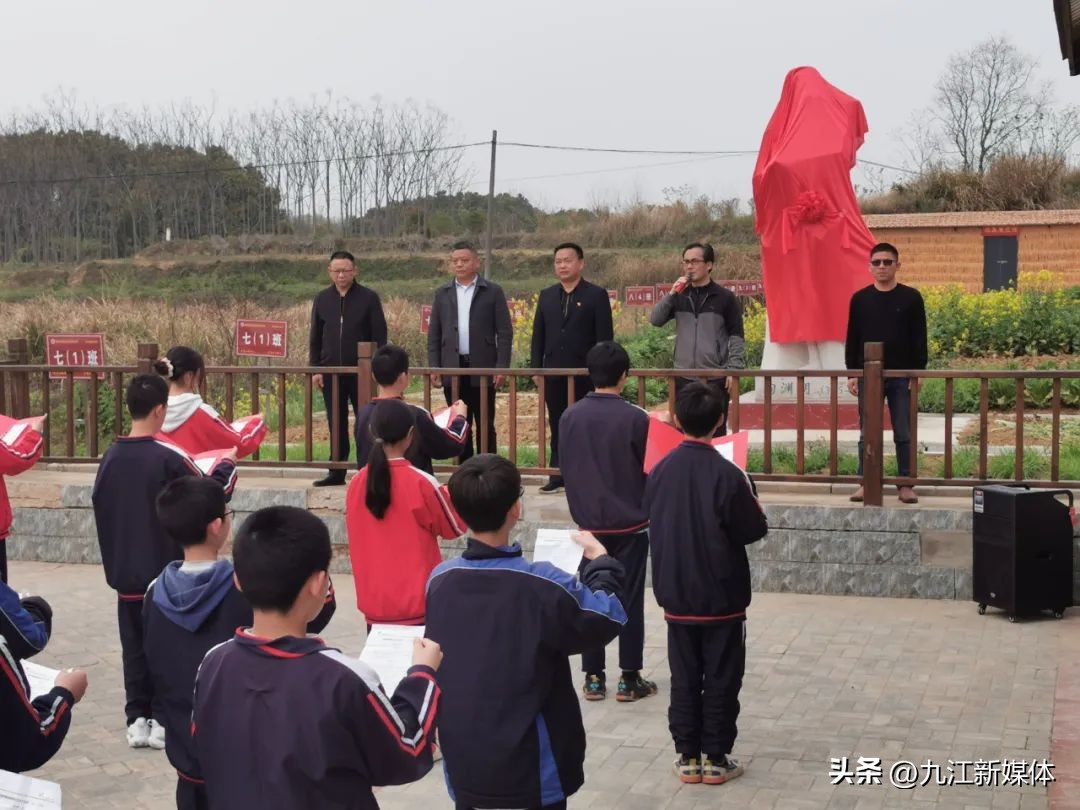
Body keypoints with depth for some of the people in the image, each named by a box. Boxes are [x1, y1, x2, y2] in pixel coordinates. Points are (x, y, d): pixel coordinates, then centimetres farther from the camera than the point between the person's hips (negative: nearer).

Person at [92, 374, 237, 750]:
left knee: (134, 648, 12)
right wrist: (227, 464, 7)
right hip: (166, 573, -5)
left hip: (125, 572, 5)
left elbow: (100, 506, 10)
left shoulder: (110, 457, 0)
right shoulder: (169, 457, -16)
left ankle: (137, 720, 16)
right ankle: (163, 721, 9)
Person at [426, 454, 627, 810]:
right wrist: (601, 560, 9)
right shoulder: (544, 586, -21)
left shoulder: (439, 581, -7)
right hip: (528, 765, -4)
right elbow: (606, 619, -6)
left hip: (462, 760, 4)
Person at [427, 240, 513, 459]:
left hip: (482, 369, -3)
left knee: (485, 426, 1)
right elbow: (434, 333, 11)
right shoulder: (443, 293, 11)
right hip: (452, 369, 3)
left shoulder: (493, 292, 2)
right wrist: (434, 367, 2)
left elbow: (505, 332, -1)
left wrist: (502, 366, -10)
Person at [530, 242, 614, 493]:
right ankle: (558, 476, 13)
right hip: (554, 373, 4)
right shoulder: (546, 295, 11)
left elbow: (605, 336, -4)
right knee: (557, 427, 8)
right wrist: (536, 368, 5)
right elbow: (538, 334, 12)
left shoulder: (596, 295, -2)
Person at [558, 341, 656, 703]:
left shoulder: (570, 416, -3)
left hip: (588, 522, 3)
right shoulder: (635, 419, -14)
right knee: (630, 599, 4)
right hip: (630, 523, -3)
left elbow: (564, 468, 7)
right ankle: (629, 679, 8)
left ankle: (593, 677, 14)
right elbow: (649, 470, -4)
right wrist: (645, 507, 14)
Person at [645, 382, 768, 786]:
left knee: (684, 680, 13)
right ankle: (716, 759, 14)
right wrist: (749, 493, 5)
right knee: (721, 681, 8)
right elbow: (754, 530, -11)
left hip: (676, 596, 4)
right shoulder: (727, 475, -18)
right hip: (722, 597, -4)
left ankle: (688, 757, 18)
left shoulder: (660, 470, -4)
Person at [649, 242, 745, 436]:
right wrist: (671, 294, -11)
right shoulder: (680, 296, 10)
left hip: (715, 379, -4)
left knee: (715, 433, -1)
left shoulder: (725, 297, -1)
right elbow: (655, 320, 0)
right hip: (683, 378, 4)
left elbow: (736, 337, -1)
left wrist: (734, 371, -9)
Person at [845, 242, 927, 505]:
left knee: (903, 434, 2)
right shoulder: (860, 299, 6)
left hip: (901, 377, -1)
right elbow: (852, 339, 7)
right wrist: (852, 373, 2)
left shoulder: (911, 298, 2)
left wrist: (918, 372, -5)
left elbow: (919, 339, 2)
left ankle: (906, 484, 8)